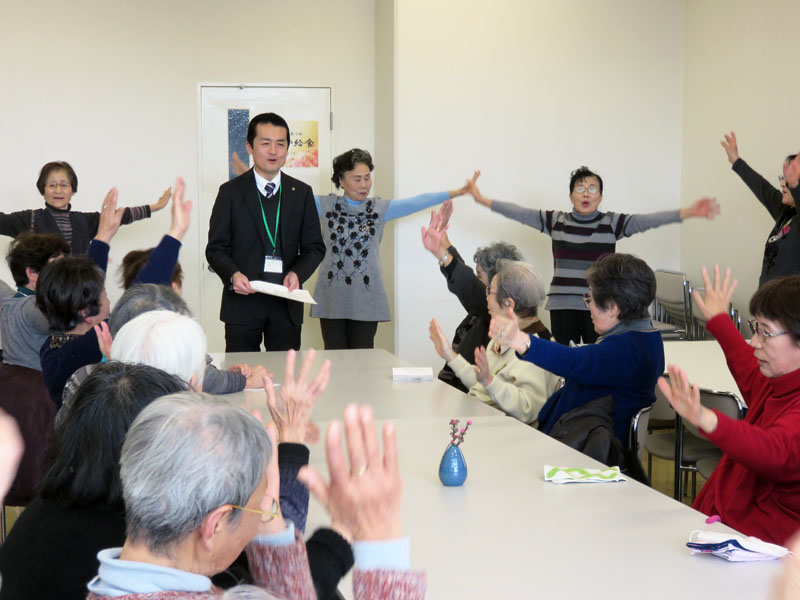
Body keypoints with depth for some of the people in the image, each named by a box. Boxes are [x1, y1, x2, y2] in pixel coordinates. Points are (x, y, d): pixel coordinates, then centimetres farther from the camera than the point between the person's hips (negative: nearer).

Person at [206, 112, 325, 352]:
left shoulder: (302, 193, 10)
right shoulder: (231, 192, 4)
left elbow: (315, 247, 9)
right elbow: (216, 248, 2)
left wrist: (297, 273, -10)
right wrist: (233, 275, -18)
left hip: (287, 305, 2)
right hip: (242, 303, -2)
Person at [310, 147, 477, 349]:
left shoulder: (379, 209, 7)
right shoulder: (325, 205, 7)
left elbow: (416, 203, 1)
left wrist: (455, 193, -6)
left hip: (366, 300, 0)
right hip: (332, 298, 0)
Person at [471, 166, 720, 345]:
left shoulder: (612, 223, 2)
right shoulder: (556, 221, 7)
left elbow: (647, 220, -8)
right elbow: (521, 213, 6)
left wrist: (687, 212, -20)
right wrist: (483, 200, 1)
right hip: (562, 305, 1)